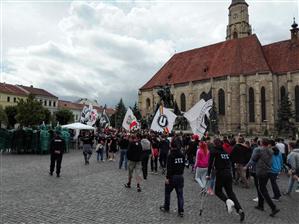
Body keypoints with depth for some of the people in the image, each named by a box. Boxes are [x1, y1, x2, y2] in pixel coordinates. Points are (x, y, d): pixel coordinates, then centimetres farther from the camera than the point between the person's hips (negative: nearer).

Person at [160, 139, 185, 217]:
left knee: (167, 192, 14)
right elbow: (183, 166, 11)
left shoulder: (170, 156, -16)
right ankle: (181, 211, 11)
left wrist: (167, 177, -15)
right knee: (180, 194, 9)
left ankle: (166, 208, 27)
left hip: (172, 176, -5)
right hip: (180, 176, 5)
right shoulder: (182, 155, 4)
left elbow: (169, 168, -19)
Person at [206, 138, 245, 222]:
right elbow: (229, 163, 15)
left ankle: (227, 201, -14)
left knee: (218, 191, 13)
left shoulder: (214, 152, -4)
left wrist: (208, 174, 2)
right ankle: (239, 209, -1)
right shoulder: (225, 151, 13)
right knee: (230, 192, 13)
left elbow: (210, 163, -6)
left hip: (220, 174, -5)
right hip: (229, 173, 5)